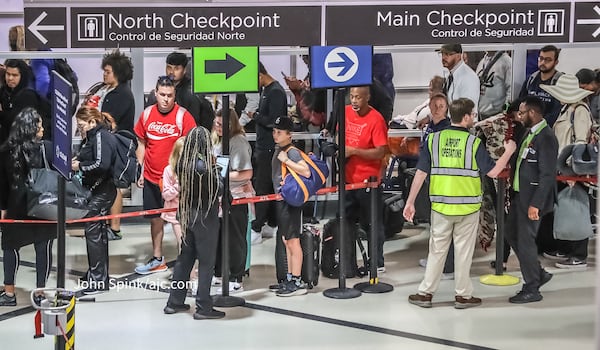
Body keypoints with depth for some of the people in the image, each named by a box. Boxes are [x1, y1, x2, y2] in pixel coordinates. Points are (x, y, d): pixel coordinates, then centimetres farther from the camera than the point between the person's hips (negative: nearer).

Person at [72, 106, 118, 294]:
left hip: (102, 191, -10)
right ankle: (97, 274, 29)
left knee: (93, 231, -8)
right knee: (98, 231, 17)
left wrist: (80, 166, -15)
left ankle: (98, 280, -3)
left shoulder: (101, 137, -16)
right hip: (96, 190, 10)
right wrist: (78, 159, 4)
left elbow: (102, 164, -27)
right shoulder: (93, 136, 14)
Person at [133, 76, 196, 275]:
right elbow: (142, 144, 13)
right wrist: (140, 171, 10)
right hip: (151, 178, 5)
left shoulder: (183, 116, -10)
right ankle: (157, 260, 28)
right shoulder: (147, 114, 3)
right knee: (155, 219, 15)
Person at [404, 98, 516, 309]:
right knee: (463, 251, 9)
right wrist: (508, 152, 5)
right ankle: (463, 295, 17)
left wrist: (410, 202, 3)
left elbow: (421, 173, -2)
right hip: (467, 207, -2)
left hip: (441, 206, 2)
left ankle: (425, 293, 15)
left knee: (437, 249, 11)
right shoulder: (473, 142, -9)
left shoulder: (434, 139, -2)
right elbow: (493, 171, -10)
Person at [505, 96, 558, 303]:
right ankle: (538, 274, 29)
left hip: (533, 198, -10)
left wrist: (535, 204, -24)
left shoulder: (546, 138, -19)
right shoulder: (529, 133, 11)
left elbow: (547, 175, -22)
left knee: (525, 240, -2)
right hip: (520, 195, 10)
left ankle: (532, 290, 12)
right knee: (512, 234, 18)